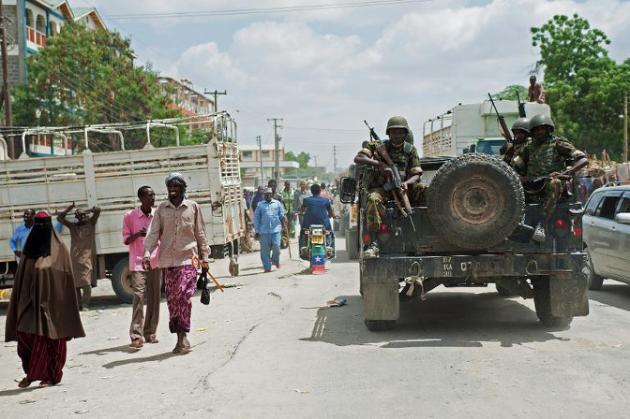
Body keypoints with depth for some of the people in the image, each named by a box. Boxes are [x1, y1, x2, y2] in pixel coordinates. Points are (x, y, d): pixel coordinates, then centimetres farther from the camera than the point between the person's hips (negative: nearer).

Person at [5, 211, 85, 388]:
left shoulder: (59, 249, -1)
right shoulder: (29, 248, 10)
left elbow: (67, 279, -2)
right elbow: (21, 278, 11)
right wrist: (20, 303, 4)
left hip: (52, 301, -3)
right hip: (30, 301, 3)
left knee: (50, 338, 1)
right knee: (25, 334, -5)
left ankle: (52, 375, 14)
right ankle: (32, 372, 13)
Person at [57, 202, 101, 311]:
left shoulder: (90, 223, 7)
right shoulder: (72, 226, 14)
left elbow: (97, 210, -1)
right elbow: (59, 218, 12)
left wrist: (85, 211, 0)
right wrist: (68, 209, 2)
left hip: (87, 259, -3)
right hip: (74, 260, 3)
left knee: (86, 283, -13)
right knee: (75, 285, 4)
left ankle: (85, 305, -10)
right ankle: (78, 305, 11)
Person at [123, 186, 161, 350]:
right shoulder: (130, 216, -2)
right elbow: (126, 240, -1)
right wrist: (137, 234, -18)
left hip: (155, 262, 4)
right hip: (138, 262, -4)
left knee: (154, 298, 7)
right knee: (139, 296, -14)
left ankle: (150, 333, 17)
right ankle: (136, 336, -15)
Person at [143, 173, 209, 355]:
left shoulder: (193, 207, 6)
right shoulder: (161, 209, 8)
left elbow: (200, 234, 10)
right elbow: (153, 233, 1)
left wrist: (204, 258, 9)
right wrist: (147, 254, -13)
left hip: (188, 259, -2)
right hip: (168, 260, 2)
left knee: (184, 295, -15)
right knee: (172, 299, 4)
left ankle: (183, 335, -8)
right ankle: (180, 338, 13)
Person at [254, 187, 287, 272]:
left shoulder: (277, 203, 10)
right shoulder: (260, 205, 9)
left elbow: (282, 215, 12)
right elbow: (256, 218, 9)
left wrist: (283, 218, -13)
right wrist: (257, 231, 5)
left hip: (276, 230, 0)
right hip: (264, 231, 0)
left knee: (276, 246, -9)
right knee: (265, 250, 0)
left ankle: (275, 260, 21)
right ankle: (267, 267, 10)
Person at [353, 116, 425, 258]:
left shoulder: (411, 150, 7)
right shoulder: (377, 146, 1)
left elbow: (416, 175, 2)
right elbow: (358, 158, -13)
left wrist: (406, 183, -23)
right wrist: (379, 164, -28)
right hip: (381, 188, -3)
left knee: (424, 191, -23)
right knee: (373, 199, -37)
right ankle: (373, 244, -42)